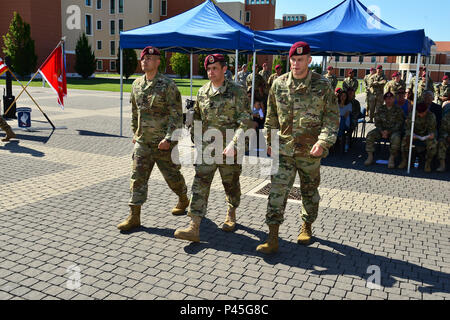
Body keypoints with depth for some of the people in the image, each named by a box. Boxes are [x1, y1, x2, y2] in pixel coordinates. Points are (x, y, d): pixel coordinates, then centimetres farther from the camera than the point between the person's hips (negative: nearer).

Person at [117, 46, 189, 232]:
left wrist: (168, 138, -20)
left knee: (172, 176, 10)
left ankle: (183, 200, 37)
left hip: (163, 142, -5)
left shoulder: (168, 85, -11)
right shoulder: (136, 84, 9)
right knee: (138, 178, 1)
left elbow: (176, 115, -14)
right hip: (142, 142, 5)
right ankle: (134, 216, 7)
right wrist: (134, 132, 18)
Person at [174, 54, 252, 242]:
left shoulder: (237, 92, -6)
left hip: (229, 149, -3)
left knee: (231, 184, 13)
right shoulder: (202, 92, 8)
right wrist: (196, 139, 11)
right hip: (206, 148, 3)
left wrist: (233, 144, -21)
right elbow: (196, 118, 20)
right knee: (200, 184, -7)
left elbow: (245, 121, -11)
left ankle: (231, 215, 39)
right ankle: (194, 227, -9)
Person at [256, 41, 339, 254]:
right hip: (284, 149, 1)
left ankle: (307, 227, 38)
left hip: (310, 151, -1)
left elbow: (332, 118, -4)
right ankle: (273, 239, 0)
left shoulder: (322, 85, -5)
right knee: (277, 192, -5)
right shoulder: (279, 84, 2)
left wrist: (323, 141, -17)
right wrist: (269, 142, 10)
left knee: (309, 192, 15)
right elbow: (271, 118, 11)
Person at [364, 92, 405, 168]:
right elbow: (377, 122, 6)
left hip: (394, 130, -3)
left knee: (396, 138, -37)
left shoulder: (398, 110, 0)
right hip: (382, 129, 4)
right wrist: (382, 132, -12)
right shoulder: (380, 109, 10)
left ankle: (392, 158, -23)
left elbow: (399, 124, -6)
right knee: (370, 135, -22)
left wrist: (388, 132, -19)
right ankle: (370, 157, -18)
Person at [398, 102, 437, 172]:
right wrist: (411, 134, -32)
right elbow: (407, 128, -9)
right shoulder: (412, 115, -10)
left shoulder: (431, 116, -9)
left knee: (433, 143, -33)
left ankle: (428, 163, -13)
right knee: (405, 139, -31)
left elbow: (432, 129, -6)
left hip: (426, 135, 0)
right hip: (415, 134, 0)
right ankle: (404, 161, -15)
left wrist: (432, 134, -32)